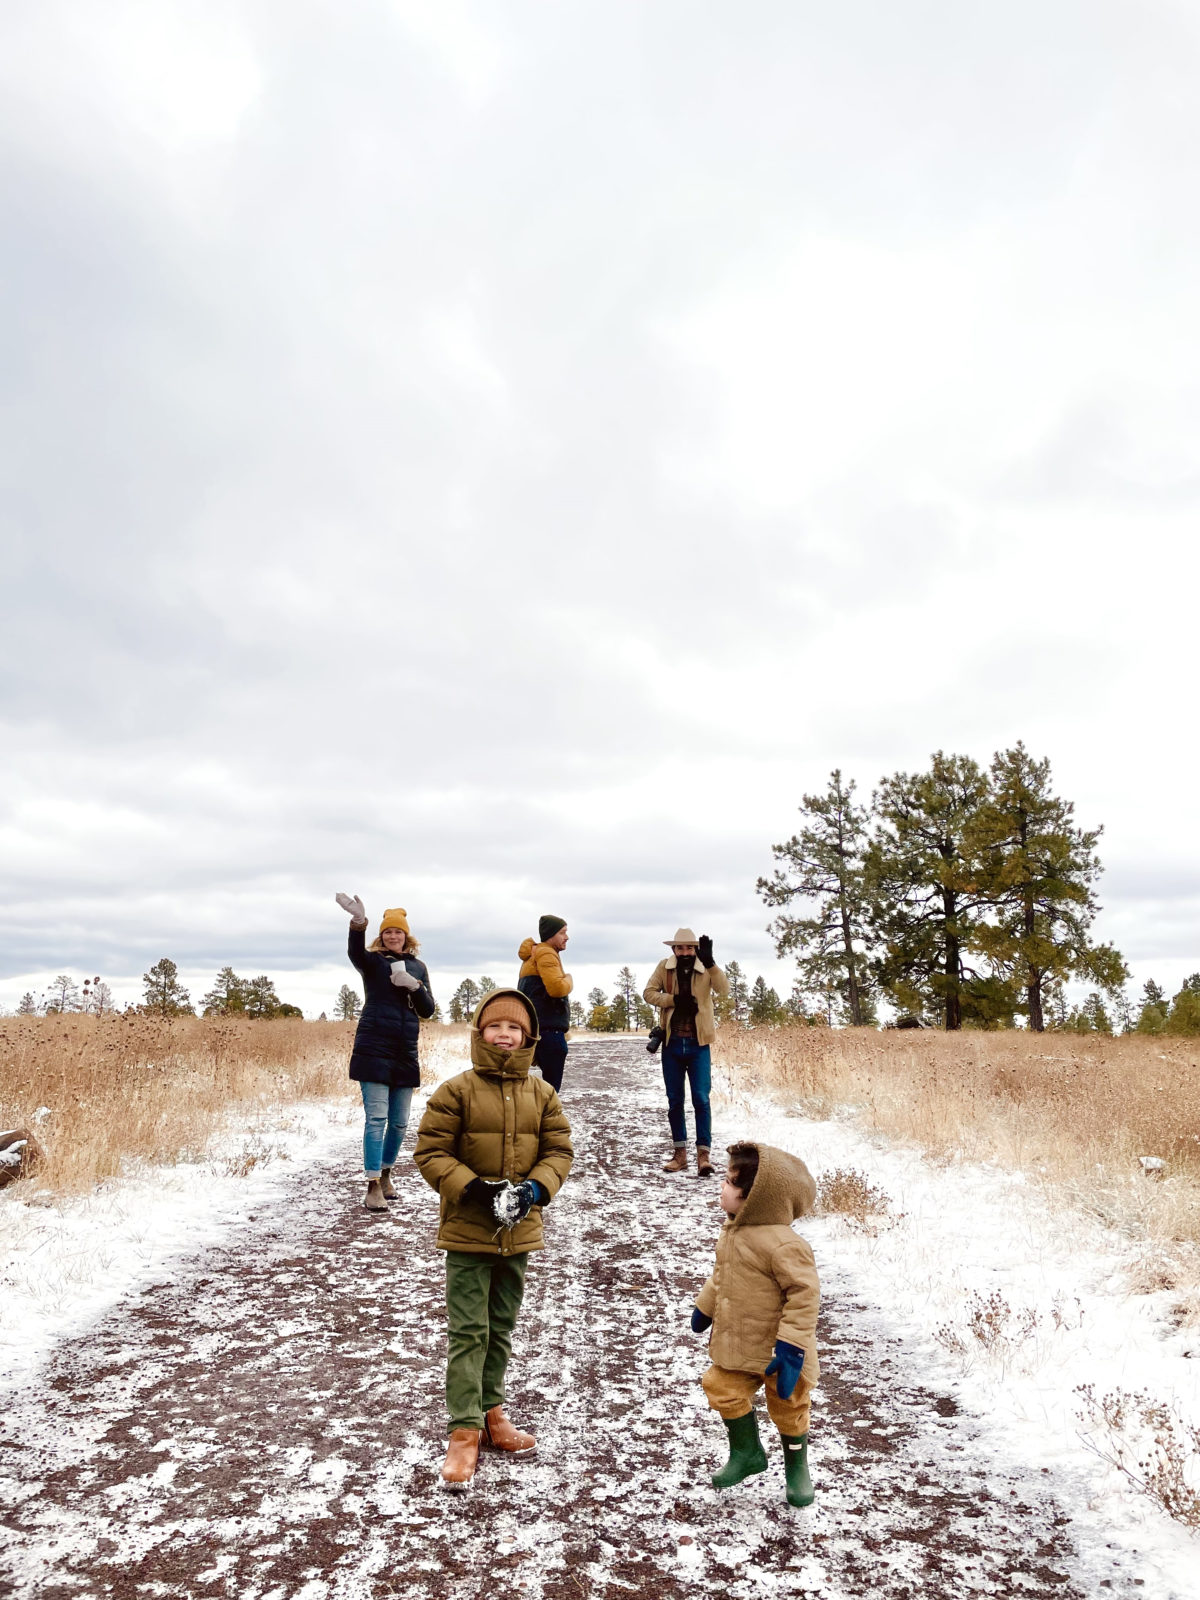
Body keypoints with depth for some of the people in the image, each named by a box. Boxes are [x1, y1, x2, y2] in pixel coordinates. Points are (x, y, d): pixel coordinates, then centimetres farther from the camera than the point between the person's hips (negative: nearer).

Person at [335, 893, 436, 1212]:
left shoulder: (418, 967, 10)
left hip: (405, 1054, 4)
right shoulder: (373, 962, -1)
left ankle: (385, 1173, 30)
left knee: (399, 1122, 11)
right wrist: (358, 922, -46)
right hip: (373, 1050, -4)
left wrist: (413, 986, -13)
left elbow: (428, 1009, 7)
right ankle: (374, 1186, -3)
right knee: (376, 1118, -7)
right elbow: (355, 952, -26)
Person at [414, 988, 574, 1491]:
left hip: (519, 1231, 4)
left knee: (501, 1327, 18)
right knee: (468, 1331, 1)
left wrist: (534, 1189, -15)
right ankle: (465, 1430, 11)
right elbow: (430, 1152, -10)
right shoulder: (455, 1091, -11)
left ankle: (491, 1411, 34)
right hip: (468, 1230, -4)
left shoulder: (542, 1093, -1)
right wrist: (474, 1189, -20)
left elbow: (559, 1151, 2)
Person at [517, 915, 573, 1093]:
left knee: (549, 1083, 16)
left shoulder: (534, 955, 23)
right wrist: (569, 980, -5)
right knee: (551, 1087, -11)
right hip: (548, 1028, -10)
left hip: (538, 1028, 10)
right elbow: (557, 988, -23)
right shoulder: (546, 954, -10)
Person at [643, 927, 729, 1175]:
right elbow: (648, 993, -2)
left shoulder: (706, 969, -2)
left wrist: (710, 962, -32)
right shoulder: (664, 967, 2)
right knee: (675, 1100, 9)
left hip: (698, 1045, -2)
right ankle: (680, 1152, 20)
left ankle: (704, 1153, -3)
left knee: (701, 1098, -7)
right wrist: (675, 1000, -16)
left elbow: (724, 989, -18)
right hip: (672, 1044, 2)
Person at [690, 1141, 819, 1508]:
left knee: (787, 1407, 13)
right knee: (724, 1390, 14)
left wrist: (791, 1345, -27)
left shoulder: (783, 1245, -32)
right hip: (736, 1344, 7)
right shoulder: (731, 1232, -4)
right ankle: (746, 1453, 38)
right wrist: (705, 1306, 21)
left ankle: (797, 1467, 39)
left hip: (776, 1350, -7)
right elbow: (721, 1275, 13)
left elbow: (804, 1294, -28)